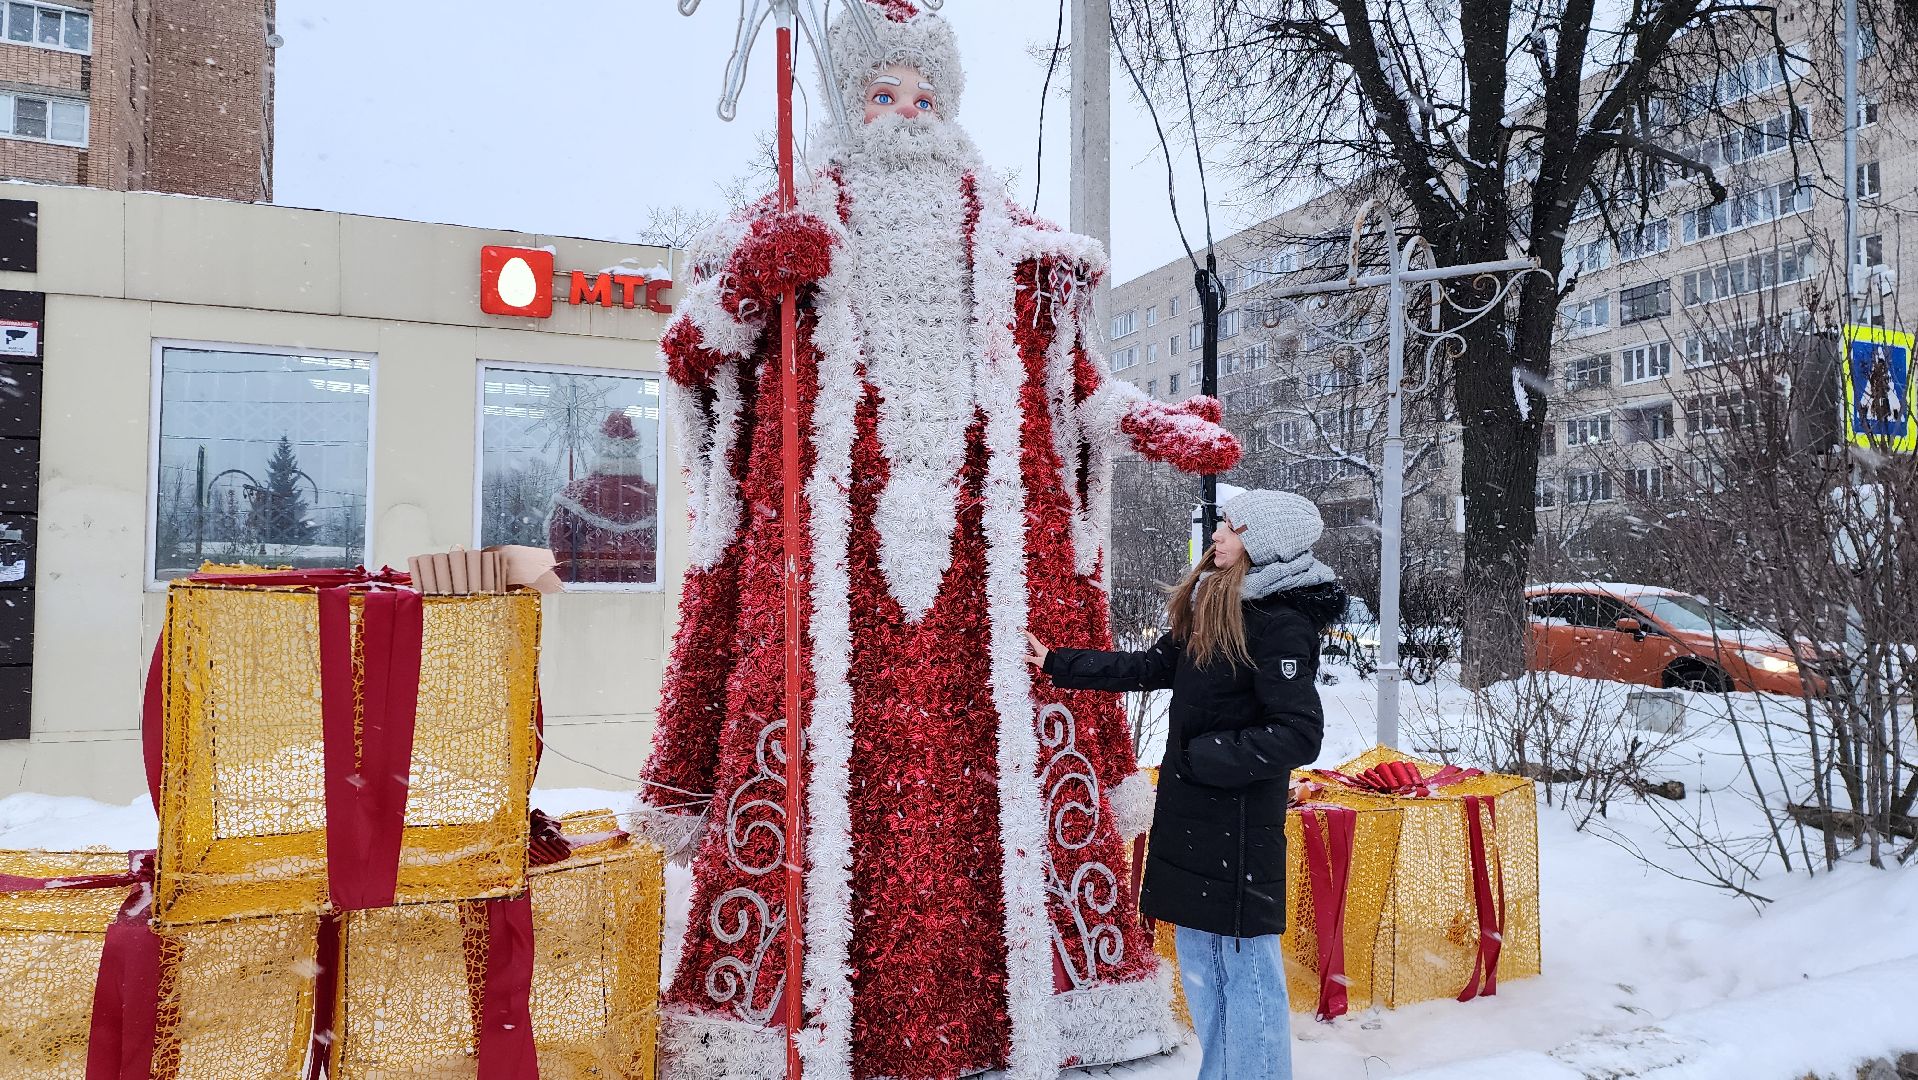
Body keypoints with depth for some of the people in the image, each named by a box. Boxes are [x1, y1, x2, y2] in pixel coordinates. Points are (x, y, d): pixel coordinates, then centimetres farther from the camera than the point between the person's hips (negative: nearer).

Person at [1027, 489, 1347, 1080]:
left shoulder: (1281, 624, -17)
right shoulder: (1211, 607, 9)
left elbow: (1300, 737, -23)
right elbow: (1149, 666, 17)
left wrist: (1200, 755, -18)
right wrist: (1054, 662, 18)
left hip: (1239, 827, -9)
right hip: (1191, 817, 9)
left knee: (1245, 966, 2)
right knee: (1202, 968, 19)